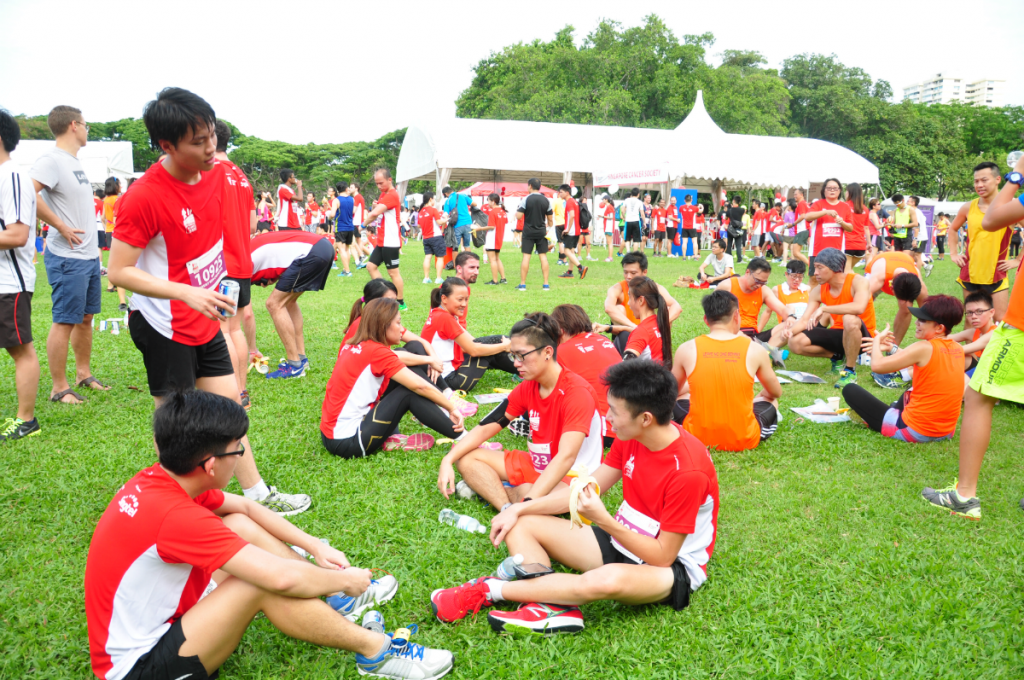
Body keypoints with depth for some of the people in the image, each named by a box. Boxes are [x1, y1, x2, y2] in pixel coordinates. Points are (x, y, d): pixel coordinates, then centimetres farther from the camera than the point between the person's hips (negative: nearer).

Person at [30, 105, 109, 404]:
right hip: (68, 258, -9)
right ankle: (59, 388, 7)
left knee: (86, 317, 17)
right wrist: (62, 227, -22)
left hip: (88, 256, 9)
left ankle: (83, 374, 30)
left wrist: (93, 245, 16)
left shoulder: (75, 161, 14)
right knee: (64, 321, -2)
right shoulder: (51, 160, -14)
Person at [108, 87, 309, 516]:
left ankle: (256, 494, 26)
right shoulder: (144, 197, -23)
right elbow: (119, 271, -21)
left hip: (204, 318, 8)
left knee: (228, 401, 13)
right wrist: (187, 293, -30)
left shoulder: (217, 173, -1)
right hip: (164, 324, -7)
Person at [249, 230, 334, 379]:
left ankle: (295, 366, 2)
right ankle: (301, 358, 24)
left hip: (311, 253, -10)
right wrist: (273, 278, 12)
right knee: (288, 301, 21)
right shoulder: (249, 247, 23)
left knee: (275, 304, -1)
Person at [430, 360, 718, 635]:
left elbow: (662, 556, -24)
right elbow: (588, 488, 3)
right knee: (521, 524, -2)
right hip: (621, 541, 8)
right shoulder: (630, 437, -5)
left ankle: (489, 589, -25)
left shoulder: (687, 470, -28)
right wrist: (519, 508, -4)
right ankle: (555, 608, -27)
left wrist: (604, 520, -32)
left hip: (672, 568, -8)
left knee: (608, 579, -43)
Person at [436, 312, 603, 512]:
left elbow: (566, 456, -32)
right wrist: (448, 460, -13)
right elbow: (485, 428, 3)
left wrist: (525, 504, -39)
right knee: (465, 456, -2)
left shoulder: (577, 392, -22)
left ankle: (489, 489, -9)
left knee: (526, 492, -40)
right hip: (536, 465, 8)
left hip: (574, 476, -8)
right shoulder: (526, 388, 1)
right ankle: (507, 506, -21)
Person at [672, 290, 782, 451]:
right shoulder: (755, 350, -7)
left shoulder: (687, 349, -6)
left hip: (697, 438, 1)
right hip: (744, 440, -1)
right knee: (770, 400, 30)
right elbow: (776, 392, 10)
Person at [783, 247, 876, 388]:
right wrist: (790, 330, -28)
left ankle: (850, 371, -21)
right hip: (838, 335, 6)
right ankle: (837, 357, 9)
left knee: (850, 319, -40)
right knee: (795, 343, -13)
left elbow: (859, 307, -39)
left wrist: (823, 309, -38)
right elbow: (805, 321, -5)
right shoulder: (818, 291, -2)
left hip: (862, 337, -6)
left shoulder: (857, 281, -18)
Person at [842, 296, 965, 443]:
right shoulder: (958, 349, 2)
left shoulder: (924, 348, -20)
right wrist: (892, 348, 17)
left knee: (850, 390, 0)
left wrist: (877, 340, -2)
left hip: (914, 432, -8)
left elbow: (877, 366, -20)